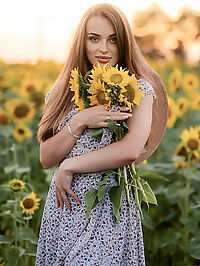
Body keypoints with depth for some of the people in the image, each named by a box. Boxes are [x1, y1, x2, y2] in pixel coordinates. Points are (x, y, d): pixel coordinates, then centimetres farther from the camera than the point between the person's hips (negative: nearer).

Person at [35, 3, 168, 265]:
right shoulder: (64, 91, 7)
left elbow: (131, 150, -20)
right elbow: (46, 159, 0)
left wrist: (69, 166, -13)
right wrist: (79, 122, -15)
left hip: (108, 211, -4)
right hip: (63, 207, 4)